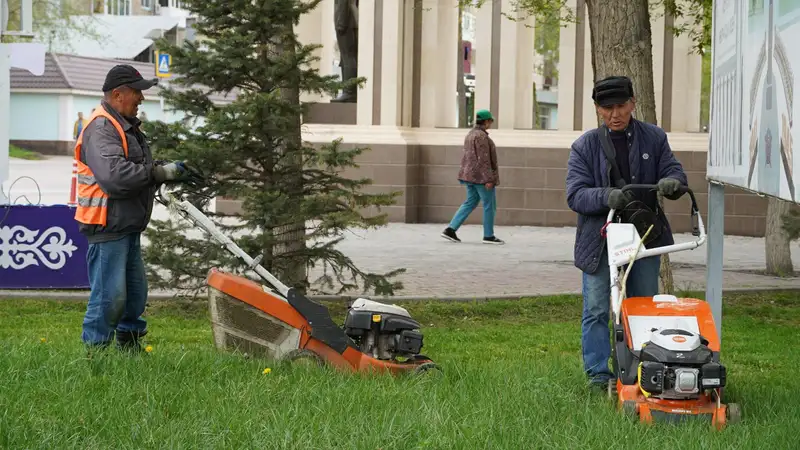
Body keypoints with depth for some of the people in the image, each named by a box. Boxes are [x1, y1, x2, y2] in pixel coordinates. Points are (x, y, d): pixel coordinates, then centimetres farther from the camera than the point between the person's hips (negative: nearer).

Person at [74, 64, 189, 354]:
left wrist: (165, 171, 4)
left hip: (129, 227, 11)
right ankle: (94, 352, -1)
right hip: (108, 228, -11)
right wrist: (159, 173, -25)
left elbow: (137, 170, 24)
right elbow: (114, 175, -32)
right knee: (109, 296, -9)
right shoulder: (101, 129, -17)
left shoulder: (126, 126, 18)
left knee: (136, 292, 18)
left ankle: (130, 347, 30)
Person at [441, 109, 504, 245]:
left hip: (472, 175, 10)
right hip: (482, 176, -10)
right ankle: (488, 236, 8)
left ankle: (450, 230, 3)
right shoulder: (481, 136, -18)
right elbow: (483, 159, -22)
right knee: (490, 205, 2)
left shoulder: (471, 134, 13)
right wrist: (488, 179, -22)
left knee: (471, 203, 11)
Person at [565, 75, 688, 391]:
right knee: (596, 310, 0)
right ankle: (598, 373, 9)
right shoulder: (584, 146, -3)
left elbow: (674, 172, 3)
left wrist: (671, 182, -23)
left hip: (645, 238, 2)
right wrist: (606, 197, -30)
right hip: (600, 240, -2)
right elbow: (575, 195, -10)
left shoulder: (654, 139, 3)